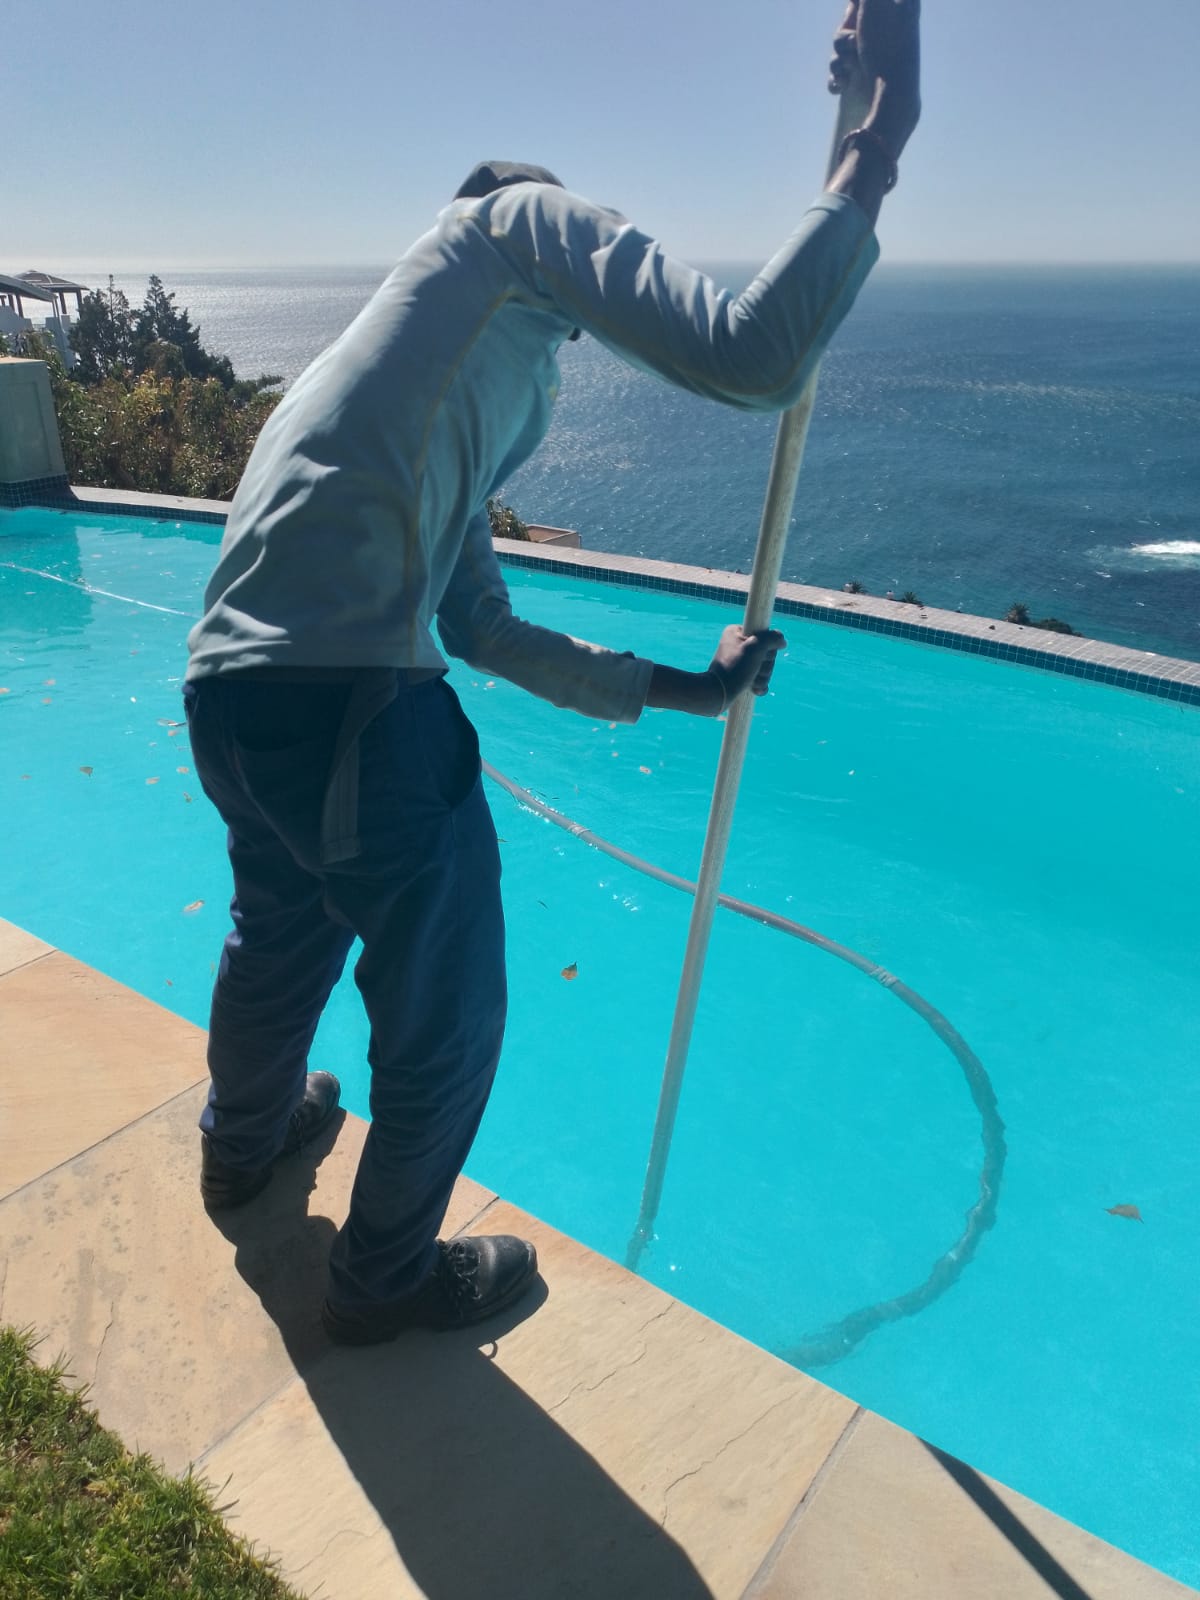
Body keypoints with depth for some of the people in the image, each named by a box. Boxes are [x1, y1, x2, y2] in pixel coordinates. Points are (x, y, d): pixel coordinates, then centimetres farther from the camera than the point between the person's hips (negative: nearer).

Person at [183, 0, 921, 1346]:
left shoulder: (468, 422, 29)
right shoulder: (523, 221, 6)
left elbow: (483, 628, 28)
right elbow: (751, 353, -12)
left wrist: (677, 688, 33)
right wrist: (883, 134, 1)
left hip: (224, 689, 10)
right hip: (349, 699, -9)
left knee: (281, 932, 34)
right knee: (445, 1018, 13)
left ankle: (242, 1140, 62)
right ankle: (387, 1276, 39)